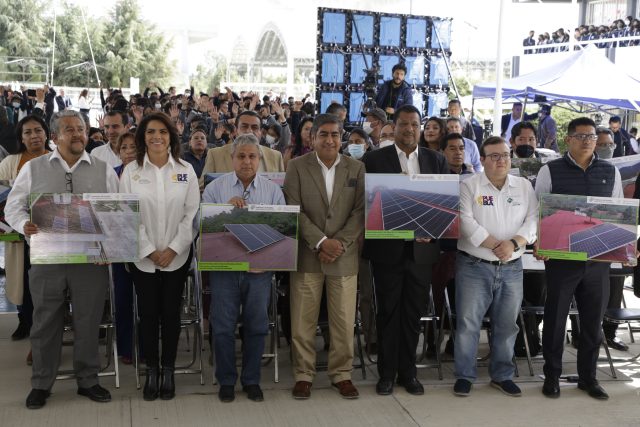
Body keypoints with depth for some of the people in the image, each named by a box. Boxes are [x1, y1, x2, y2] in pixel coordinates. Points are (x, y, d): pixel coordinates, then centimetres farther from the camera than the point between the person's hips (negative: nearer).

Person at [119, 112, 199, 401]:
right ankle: (151, 371, 19)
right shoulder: (131, 171, -1)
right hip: (142, 257, 0)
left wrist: (173, 249, -9)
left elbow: (192, 214, -2)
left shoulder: (185, 171, 1)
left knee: (171, 313, 6)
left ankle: (168, 371, 20)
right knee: (147, 313, 5)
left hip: (177, 256, 0)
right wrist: (149, 251, -10)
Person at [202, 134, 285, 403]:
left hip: (260, 267, 1)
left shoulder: (273, 190, 6)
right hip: (224, 266, -1)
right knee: (223, 326, 4)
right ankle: (226, 381, 20)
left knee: (256, 326, 8)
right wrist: (226, 208, -18)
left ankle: (252, 380, 23)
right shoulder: (215, 188, 2)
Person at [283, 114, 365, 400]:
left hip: (344, 255, 1)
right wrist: (320, 242, -14)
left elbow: (360, 211, 1)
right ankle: (303, 374, 16)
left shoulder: (356, 168, 6)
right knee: (303, 320, 3)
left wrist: (341, 242, -11)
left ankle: (342, 374, 19)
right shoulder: (297, 166, 1)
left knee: (344, 321, 4)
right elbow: (294, 210, -5)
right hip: (307, 255, -1)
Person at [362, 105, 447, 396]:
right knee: (388, 311, 6)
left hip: (422, 248, 2)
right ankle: (387, 373, 18)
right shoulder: (374, 160, 0)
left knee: (414, 312, 10)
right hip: (387, 248, -2)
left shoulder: (436, 160, 9)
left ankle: (408, 372, 23)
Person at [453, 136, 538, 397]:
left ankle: (502, 376, 24)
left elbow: (533, 220, -1)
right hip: (474, 266, -3)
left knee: (506, 324, 11)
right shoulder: (469, 185, -1)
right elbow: (465, 221, -12)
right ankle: (464, 376, 12)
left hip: (511, 268, 3)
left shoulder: (524, 187, 8)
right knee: (468, 323, -1)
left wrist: (514, 243, -17)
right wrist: (495, 245, -16)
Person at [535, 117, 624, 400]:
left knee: (593, 319, 11)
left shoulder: (611, 172, 7)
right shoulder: (550, 171, -2)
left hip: (599, 258, 3)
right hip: (561, 258, -3)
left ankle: (588, 377, 26)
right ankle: (552, 375, 21)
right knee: (556, 317, 7)